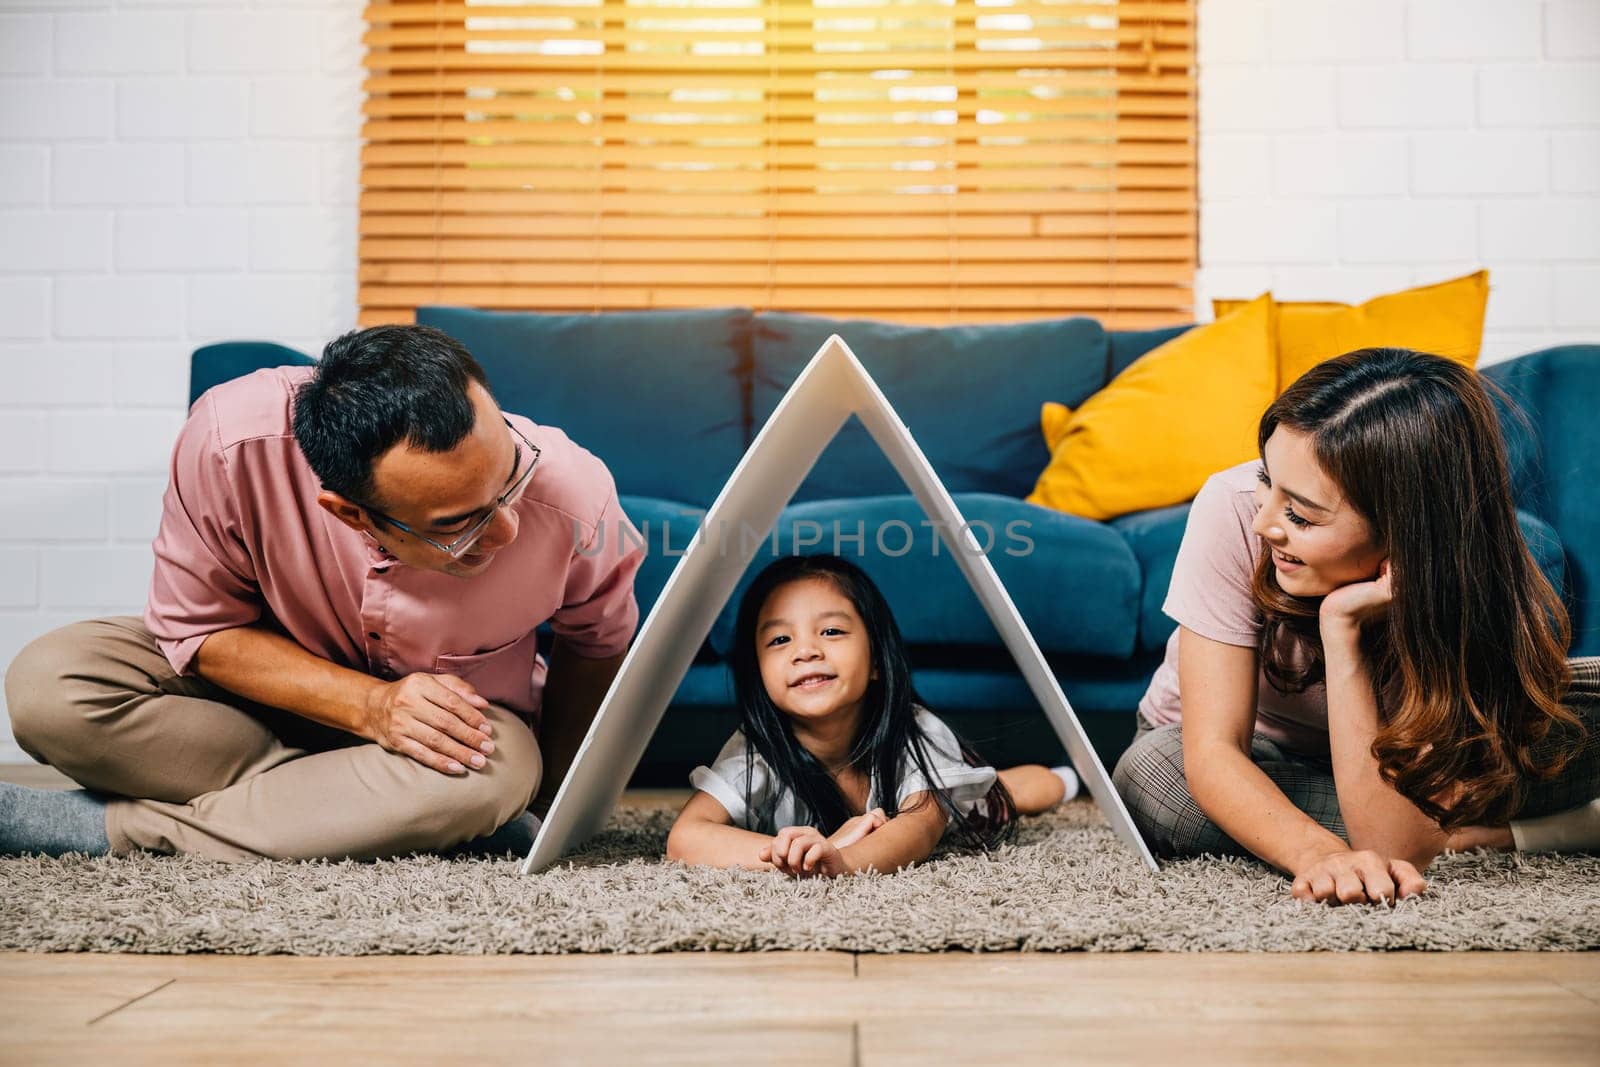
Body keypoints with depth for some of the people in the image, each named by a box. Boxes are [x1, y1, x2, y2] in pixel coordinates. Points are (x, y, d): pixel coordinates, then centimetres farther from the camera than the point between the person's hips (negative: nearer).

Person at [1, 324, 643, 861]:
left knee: (498, 772, -37)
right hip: (284, 684, 1)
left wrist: (547, 786, -4)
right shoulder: (232, 442, -33)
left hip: (462, 713, 0)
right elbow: (195, 626, -17)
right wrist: (369, 705, -30)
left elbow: (598, 637, -7)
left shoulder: (572, 503, -31)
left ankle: (107, 825, -18)